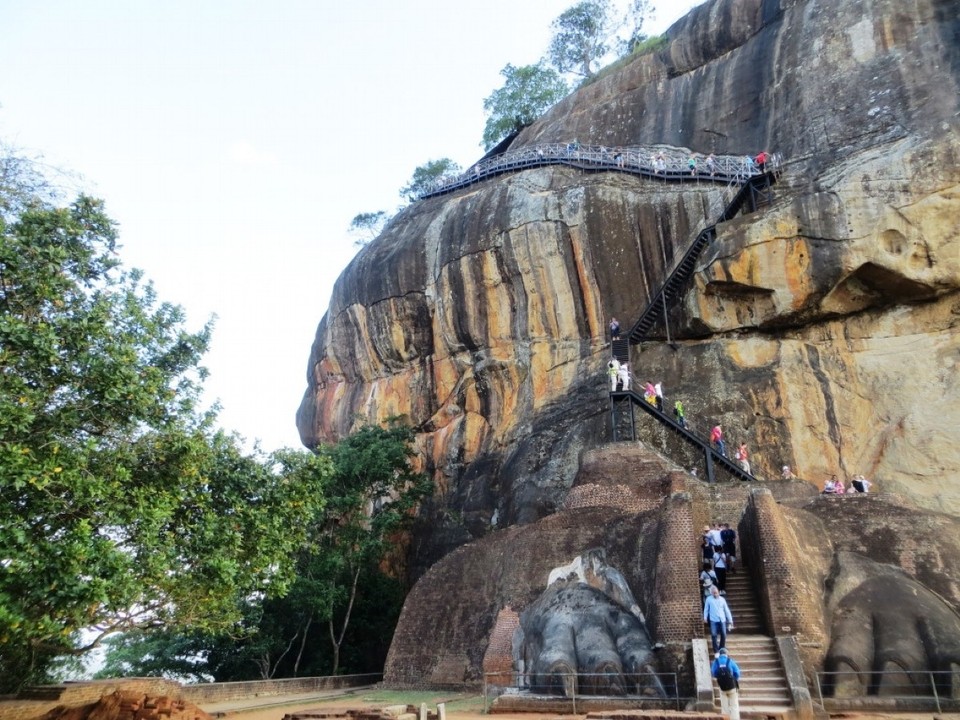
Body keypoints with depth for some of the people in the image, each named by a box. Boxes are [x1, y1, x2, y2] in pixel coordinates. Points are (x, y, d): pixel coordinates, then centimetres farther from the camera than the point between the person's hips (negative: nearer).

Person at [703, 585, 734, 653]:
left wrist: (730, 620, 8)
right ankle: (716, 651, 0)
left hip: (722, 620, 2)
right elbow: (706, 609, 5)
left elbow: (726, 610, 8)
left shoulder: (722, 599, 3)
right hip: (713, 620, -2)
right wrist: (705, 617, -4)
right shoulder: (709, 599, -1)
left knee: (723, 635, 4)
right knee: (714, 635, -10)